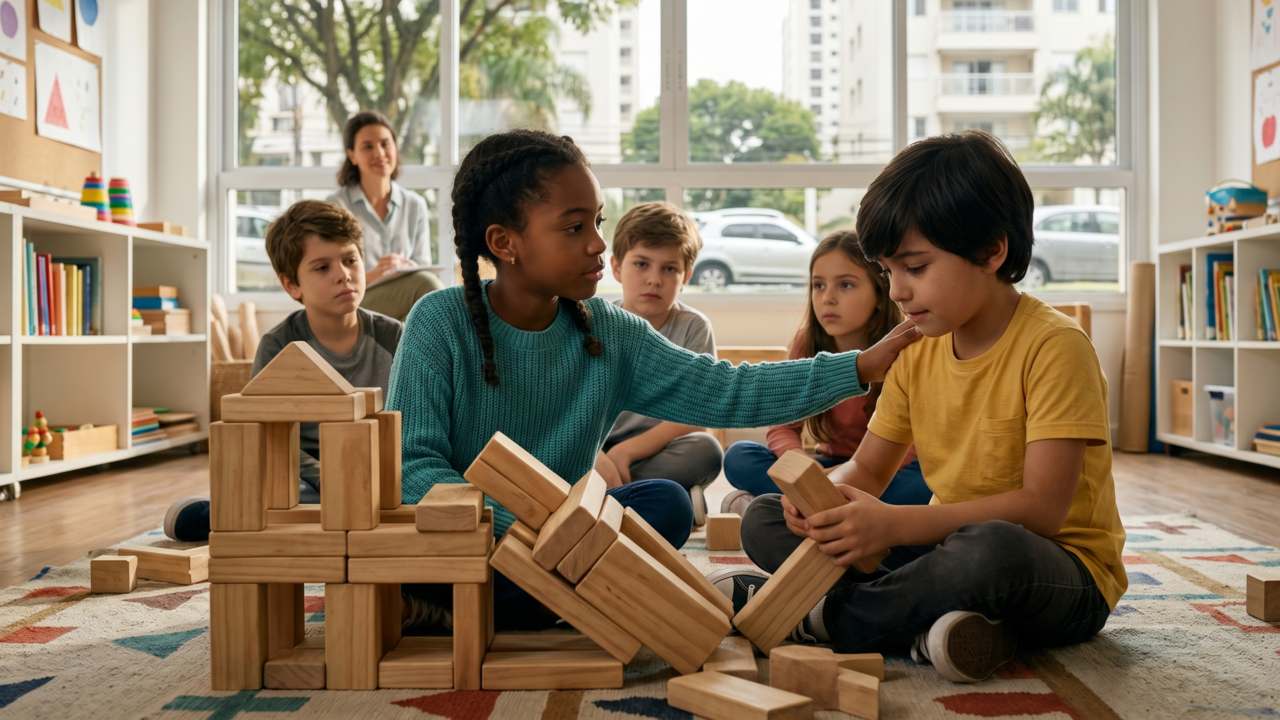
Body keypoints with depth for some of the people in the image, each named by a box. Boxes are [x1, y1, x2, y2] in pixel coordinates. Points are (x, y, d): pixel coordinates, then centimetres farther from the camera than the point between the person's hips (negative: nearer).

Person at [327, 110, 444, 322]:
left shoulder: (415, 205, 15)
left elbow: (423, 267, 12)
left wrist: (409, 269, -13)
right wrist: (371, 275, -22)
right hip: (351, 308, -3)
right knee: (425, 283, -33)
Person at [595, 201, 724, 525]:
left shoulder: (694, 328, -6)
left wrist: (626, 451, -25)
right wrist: (596, 458, -32)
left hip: (659, 450, -1)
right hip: (599, 447, 1)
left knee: (706, 450, -32)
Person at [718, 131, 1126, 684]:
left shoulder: (1053, 346, -18)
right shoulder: (917, 353, 5)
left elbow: (1041, 508, -25)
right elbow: (867, 470, 10)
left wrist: (893, 523, -32)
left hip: (1062, 566, -6)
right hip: (951, 543, 7)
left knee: (992, 548, -43)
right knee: (764, 520, -3)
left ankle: (811, 618, -19)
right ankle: (934, 623, -21)